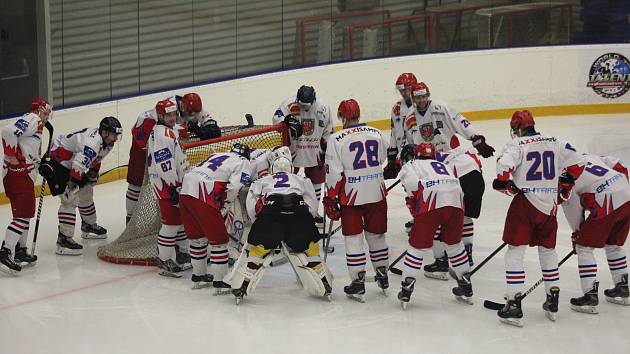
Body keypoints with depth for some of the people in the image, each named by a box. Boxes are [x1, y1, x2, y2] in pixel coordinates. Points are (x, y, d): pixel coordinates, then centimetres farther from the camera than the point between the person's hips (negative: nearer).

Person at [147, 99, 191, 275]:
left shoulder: (169, 132, 17)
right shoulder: (163, 134, -18)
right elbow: (164, 164, -24)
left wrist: (180, 184, 29)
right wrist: (173, 188, -24)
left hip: (175, 182, 11)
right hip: (166, 184, -11)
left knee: (181, 218, 18)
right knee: (171, 221, -9)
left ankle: (182, 253, 29)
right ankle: (164, 259, -4)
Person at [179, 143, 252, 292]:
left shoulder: (216, 155, 31)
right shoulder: (243, 163, 9)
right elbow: (233, 188, -7)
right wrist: (224, 209, 9)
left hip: (185, 191, 7)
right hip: (203, 198, -7)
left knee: (198, 237, 22)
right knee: (219, 239, 3)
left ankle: (198, 276, 34)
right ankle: (220, 282, 3)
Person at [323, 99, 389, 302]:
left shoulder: (336, 139, -10)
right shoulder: (376, 134, 4)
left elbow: (334, 173, -10)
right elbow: (385, 162, 16)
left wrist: (331, 199, -3)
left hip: (351, 195, -4)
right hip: (377, 194, 4)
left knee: (353, 238, 4)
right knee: (376, 235, 17)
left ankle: (358, 282, 2)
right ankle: (383, 277, 28)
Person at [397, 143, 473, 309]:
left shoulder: (410, 165, 23)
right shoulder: (444, 166, 39)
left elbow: (412, 183, 0)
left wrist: (412, 205, 10)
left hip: (431, 204, -5)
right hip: (456, 203, 5)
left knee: (418, 245, 9)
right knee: (454, 243, 26)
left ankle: (406, 291, 9)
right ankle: (466, 288, 32)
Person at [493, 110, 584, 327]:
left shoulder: (517, 145, -7)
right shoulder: (556, 143, 7)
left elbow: (504, 165, -23)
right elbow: (577, 163, 11)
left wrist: (504, 183, -3)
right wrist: (566, 183, 26)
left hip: (525, 203, -5)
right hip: (549, 205, 5)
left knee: (515, 252, 0)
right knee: (548, 250, 21)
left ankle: (514, 305, -7)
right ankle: (552, 302, 27)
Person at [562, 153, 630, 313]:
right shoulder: (588, 157, 20)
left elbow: (573, 208, 5)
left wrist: (577, 233, 20)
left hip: (606, 206, -8)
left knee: (584, 247, 5)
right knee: (613, 245, 27)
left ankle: (590, 296, 1)